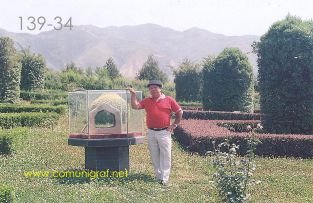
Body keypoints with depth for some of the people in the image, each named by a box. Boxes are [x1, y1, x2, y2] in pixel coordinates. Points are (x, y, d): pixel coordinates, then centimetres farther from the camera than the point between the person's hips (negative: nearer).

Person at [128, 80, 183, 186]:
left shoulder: (169, 100, 0)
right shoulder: (147, 101, 9)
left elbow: (179, 112, 5)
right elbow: (135, 106, 1)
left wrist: (174, 125, 2)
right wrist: (133, 94, -6)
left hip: (164, 132, -3)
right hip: (151, 132, 4)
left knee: (165, 156, -3)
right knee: (154, 156, 9)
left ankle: (164, 179, 0)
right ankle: (158, 176, 20)